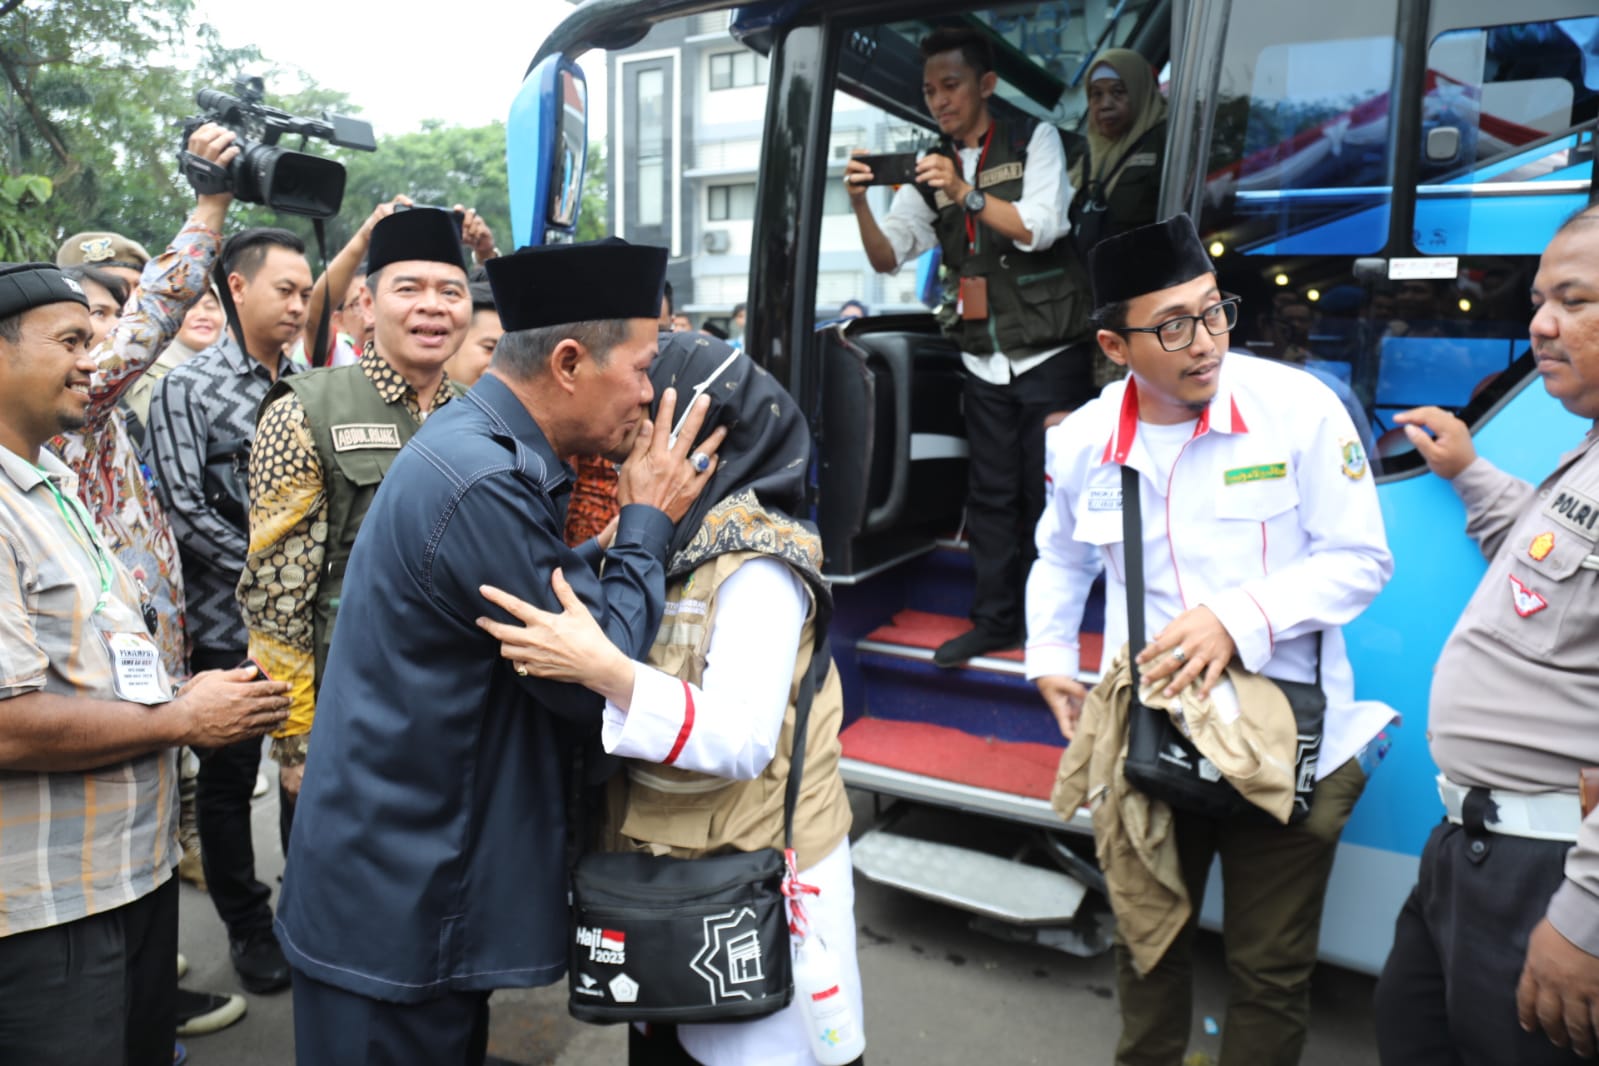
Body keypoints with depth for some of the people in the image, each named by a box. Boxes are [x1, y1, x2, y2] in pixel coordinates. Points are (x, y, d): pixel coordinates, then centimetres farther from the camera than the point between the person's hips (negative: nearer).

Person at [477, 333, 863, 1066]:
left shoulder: (755, 565, -20)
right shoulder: (657, 541, 4)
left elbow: (744, 741, -28)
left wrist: (606, 671, -36)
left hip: (750, 892, -7)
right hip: (662, 875, 7)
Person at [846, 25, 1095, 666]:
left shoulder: (1034, 141, 0)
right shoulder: (932, 169, 10)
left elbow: (1040, 228, -15)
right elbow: (887, 257, 4)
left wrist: (967, 194, -28)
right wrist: (861, 204, -15)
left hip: (1051, 353, -4)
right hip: (984, 362, 4)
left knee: (1049, 490, -3)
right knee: (990, 494, 7)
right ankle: (995, 621, 16)